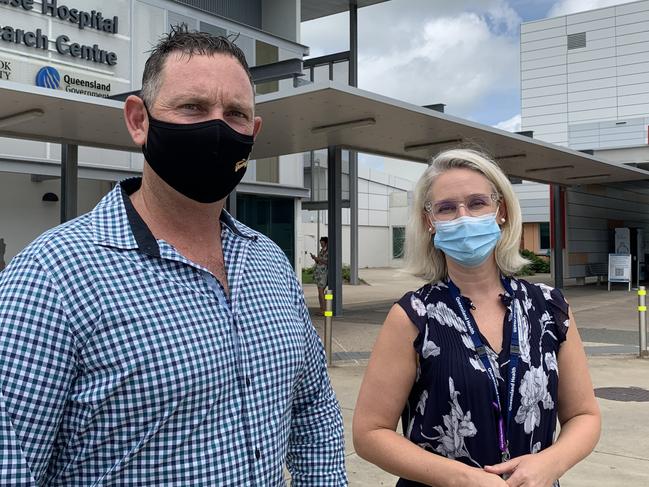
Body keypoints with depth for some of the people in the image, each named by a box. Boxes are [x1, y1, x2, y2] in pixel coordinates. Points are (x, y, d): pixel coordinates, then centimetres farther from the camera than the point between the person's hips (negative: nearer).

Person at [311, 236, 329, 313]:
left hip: (323, 272, -8)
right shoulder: (321, 251, 17)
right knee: (320, 291, 6)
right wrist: (314, 258, 3)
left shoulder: (328, 251, -7)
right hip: (318, 272, 8)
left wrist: (318, 259, -17)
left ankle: (323, 309, -11)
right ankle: (321, 308, 9)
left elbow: (327, 262, -16)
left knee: (321, 290, -13)